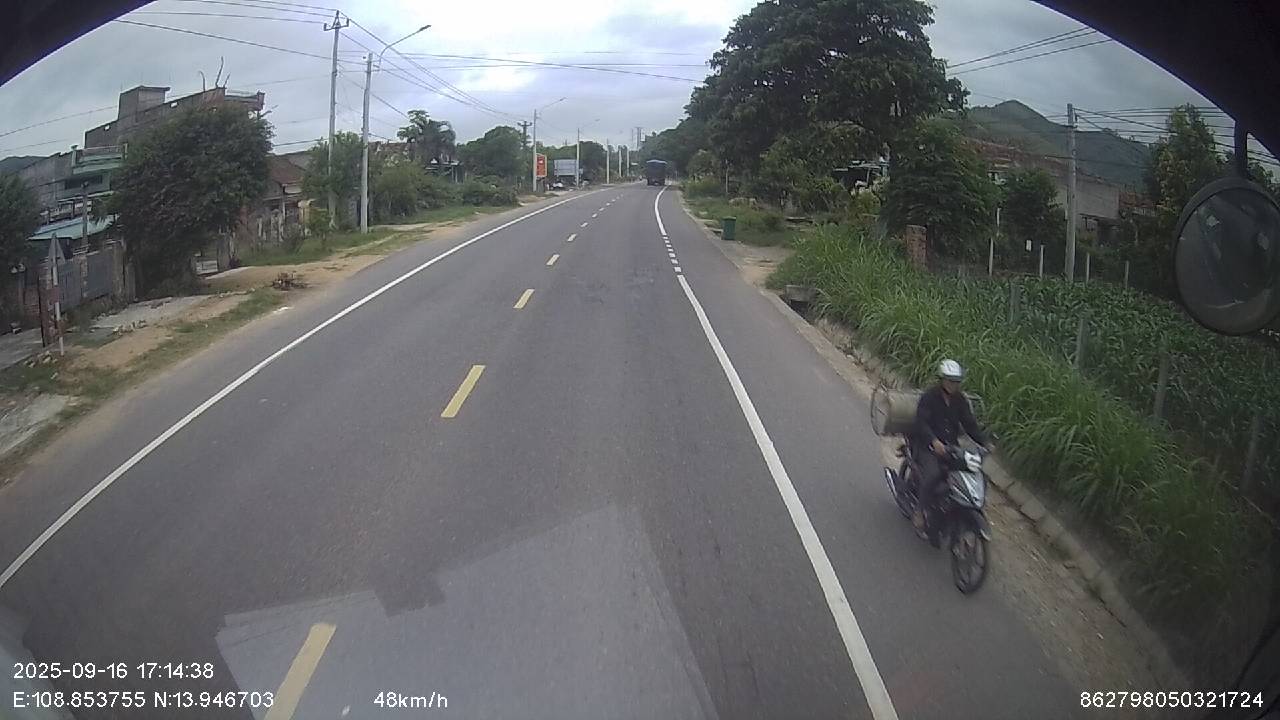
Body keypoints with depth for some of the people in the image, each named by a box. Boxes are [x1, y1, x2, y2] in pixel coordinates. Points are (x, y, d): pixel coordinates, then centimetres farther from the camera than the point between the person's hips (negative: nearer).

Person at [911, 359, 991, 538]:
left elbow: (970, 423, 7)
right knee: (933, 474, -32)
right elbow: (921, 422, -22)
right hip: (928, 447, -6)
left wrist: (985, 442, -9)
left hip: (951, 447, 6)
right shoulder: (929, 397, -10)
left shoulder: (960, 399, 8)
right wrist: (934, 441, -38)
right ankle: (919, 511, -17)